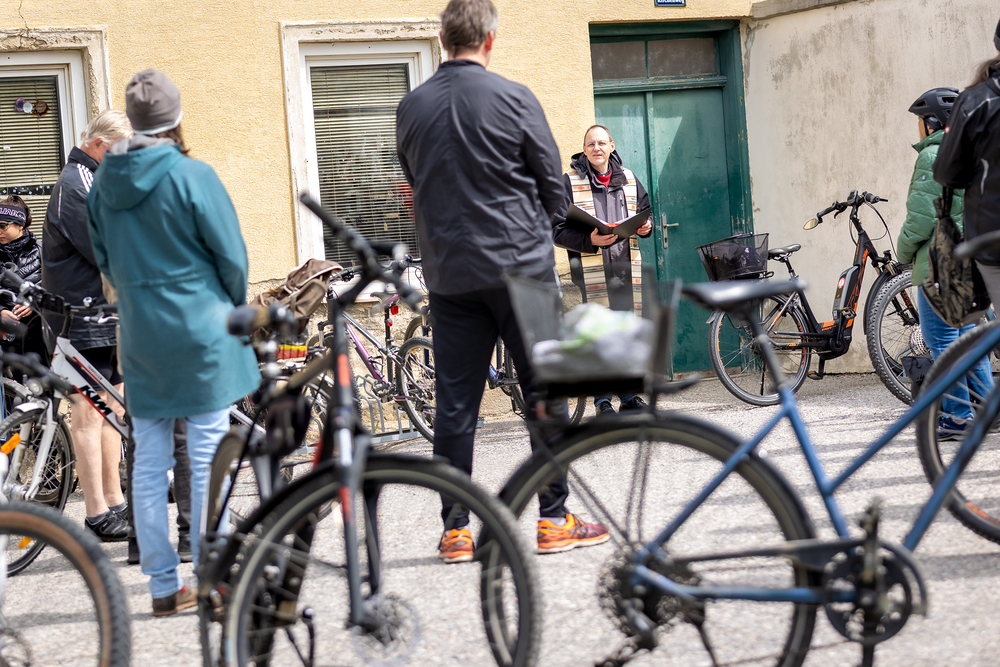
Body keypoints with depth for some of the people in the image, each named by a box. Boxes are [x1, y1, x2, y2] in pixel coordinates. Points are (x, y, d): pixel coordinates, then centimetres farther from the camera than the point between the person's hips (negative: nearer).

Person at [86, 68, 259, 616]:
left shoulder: (103, 182, 4)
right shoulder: (191, 176, -12)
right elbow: (232, 256, -8)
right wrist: (234, 311, 10)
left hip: (139, 338, 5)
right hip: (200, 333, -5)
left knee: (148, 460, 8)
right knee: (208, 455, 1)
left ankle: (164, 585, 11)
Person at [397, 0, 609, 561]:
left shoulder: (411, 108, 3)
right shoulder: (513, 98, -8)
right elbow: (553, 185, -2)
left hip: (449, 274, 4)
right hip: (520, 264, -3)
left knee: (455, 404, 5)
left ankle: (456, 529, 8)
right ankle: (554, 519, 8)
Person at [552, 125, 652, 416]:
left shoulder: (628, 179, 14)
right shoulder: (570, 182, 0)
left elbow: (645, 213, 24)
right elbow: (557, 230, -5)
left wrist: (646, 227, 0)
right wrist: (589, 241, -20)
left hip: (624, 268, 4)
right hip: (590, 271, -4)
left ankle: (630, 395, 15)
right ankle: (602, 400, 2)